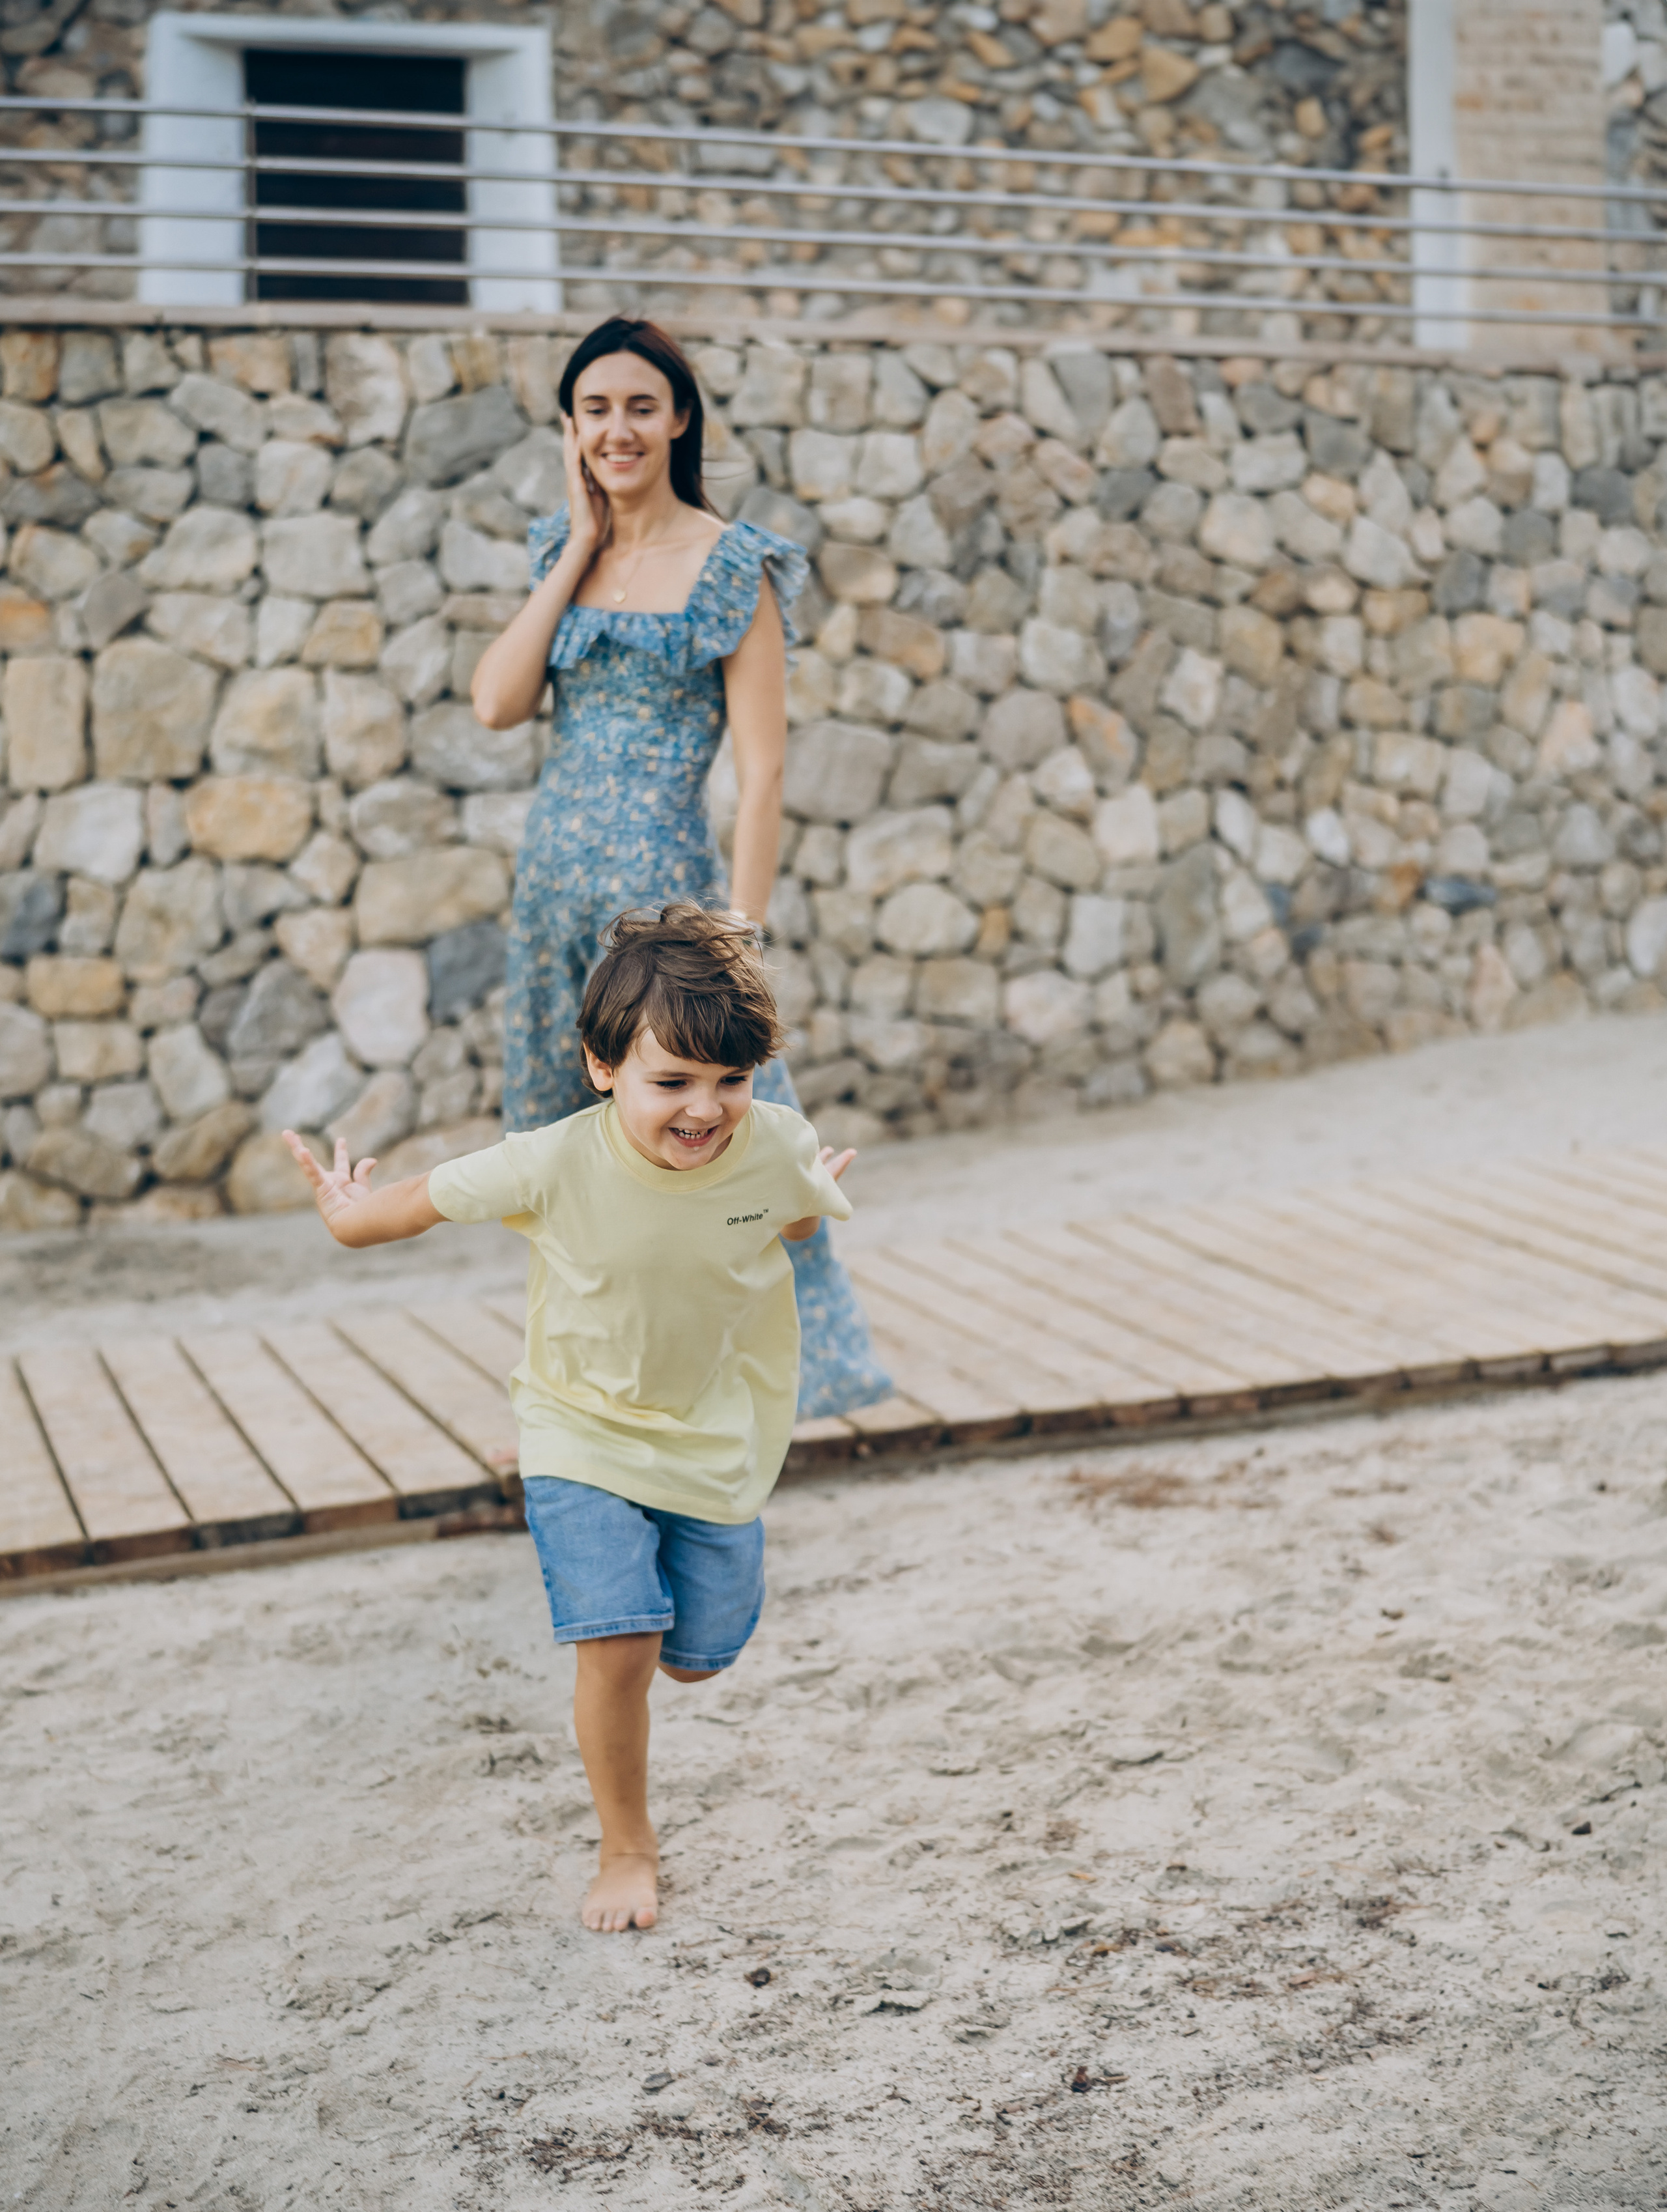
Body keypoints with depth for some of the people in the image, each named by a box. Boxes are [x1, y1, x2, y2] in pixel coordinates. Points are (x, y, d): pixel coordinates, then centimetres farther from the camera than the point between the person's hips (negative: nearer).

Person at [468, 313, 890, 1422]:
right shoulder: (561, 552, 10)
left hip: (666, 887, -6)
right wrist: (582, 545, -3)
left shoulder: (734, 568, -8)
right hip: (556, 883, 6)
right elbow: (498, 703, -3)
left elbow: (763, 770, -11)